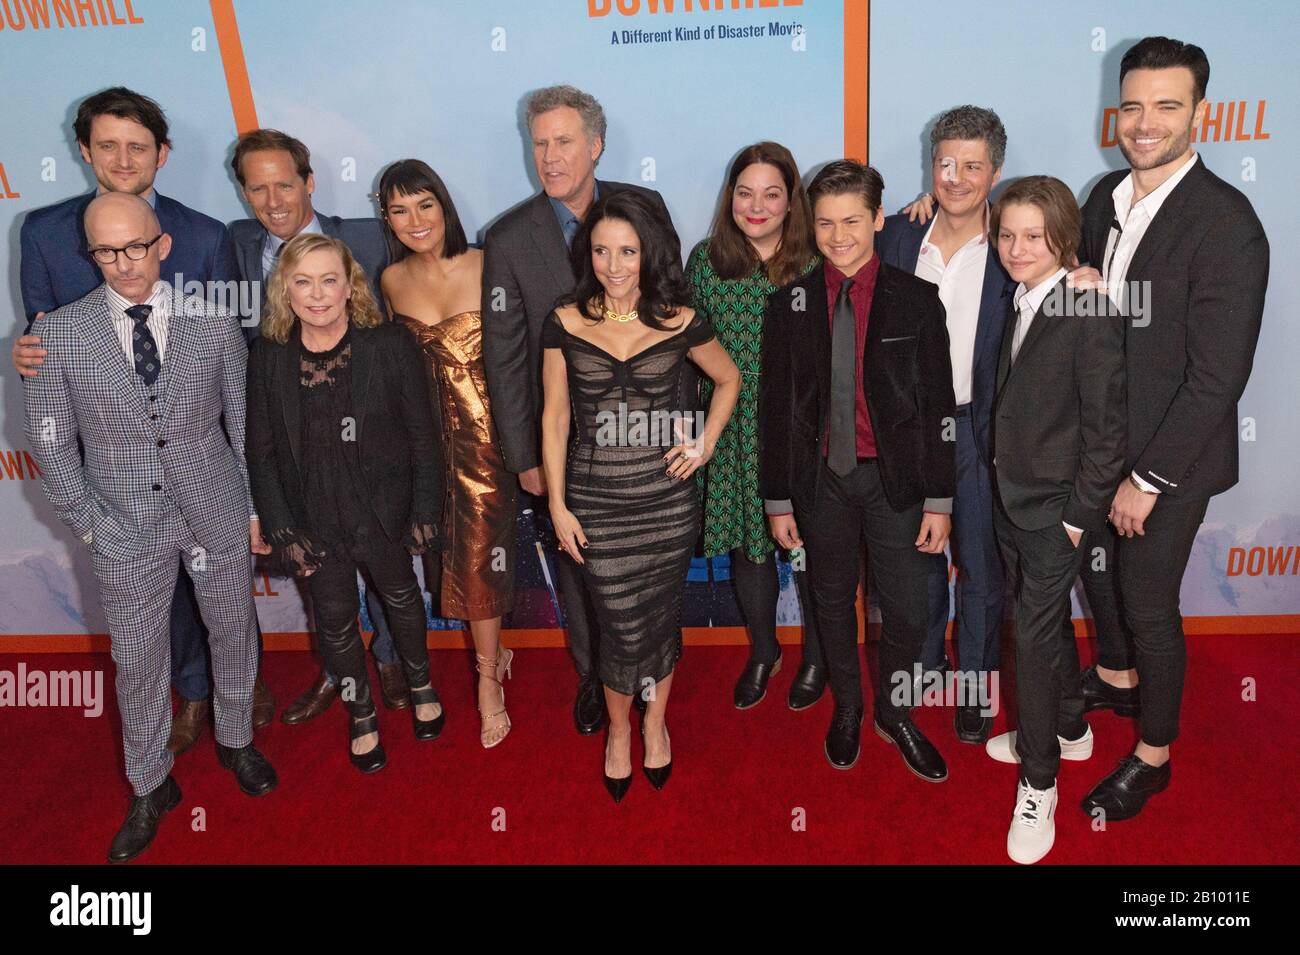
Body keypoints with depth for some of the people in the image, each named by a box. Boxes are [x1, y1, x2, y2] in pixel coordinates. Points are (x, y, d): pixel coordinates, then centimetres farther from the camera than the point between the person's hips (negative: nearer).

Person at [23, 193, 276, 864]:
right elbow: (50, 439, 0)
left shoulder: (214, 323, -6)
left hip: (217, 514, 1)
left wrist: (258, 507, 3)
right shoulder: (59, 333, -7)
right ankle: (150, 788, 33)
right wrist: (86, 522, -2)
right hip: (127, 530, 0)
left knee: (234, 634, 17)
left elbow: (245, 422, 1)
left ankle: (235, 741, 44)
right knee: (138, 661, 12)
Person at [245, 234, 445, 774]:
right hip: (315, 519, 1)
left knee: (401, 595, 22)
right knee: (335, 619, 15)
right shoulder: (269, 357, -8)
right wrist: (282, 529, -6)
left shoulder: (389, 346, -14)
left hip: (384, 509, -1)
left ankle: (420, 684, 50)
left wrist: (425, 511, -7)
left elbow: (421, 435, -8)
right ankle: (361, 712, 41)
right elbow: (262, 452, -2)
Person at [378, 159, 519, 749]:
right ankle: (492, 649, 34)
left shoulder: (486, 267, -10)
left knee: (480, 555, 1)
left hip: (485, 430, -4)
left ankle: (488, 679, 17)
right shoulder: (392, 280, 3)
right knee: (452, 552, 13)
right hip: (428, 436, 4)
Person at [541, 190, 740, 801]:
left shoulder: (679, 321, -2)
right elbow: (555, 417, 1)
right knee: (622, 628, 4)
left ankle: (654, 722, 40)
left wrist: (706, 443, 2)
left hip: (667, 498, 1)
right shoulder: (566, 322, -3)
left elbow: (728, 379, 14)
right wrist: (557, 505, -1)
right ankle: (618, 730, 33)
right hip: (596, 501, -1)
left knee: (661, 619, 13)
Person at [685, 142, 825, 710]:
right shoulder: (706, 260, 1)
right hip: (735, 434, 2)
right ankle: (763, 652, 38)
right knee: (746, 543, 13)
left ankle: (816, 655, 35)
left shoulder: (816, 263, -6)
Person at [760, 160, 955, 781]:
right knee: (832, 601, 15)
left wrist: (938, 499, -5)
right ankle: (847, 709, 37)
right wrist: (778, 499, 1)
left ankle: (893, 712, 31)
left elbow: (937, 405, -2)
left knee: (907, 610, 4)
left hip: (896, 478, -1)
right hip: (821, 478, 1)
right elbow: (775, 408, 2)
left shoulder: (917, 300, -2)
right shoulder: (789, 305, 0)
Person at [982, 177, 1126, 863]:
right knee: (1047, 620, 21)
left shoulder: (1090, 316, -18)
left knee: (1035, 631, -2)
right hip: (1012, 498, 8)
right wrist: (999, 478, 7)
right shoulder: (1017, 305, 5)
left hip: (1058, 508, -7)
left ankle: (1038, 781, 15)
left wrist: (1081, 515, -15)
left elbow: (1106, 427, -17)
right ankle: (1068, 729, 42)